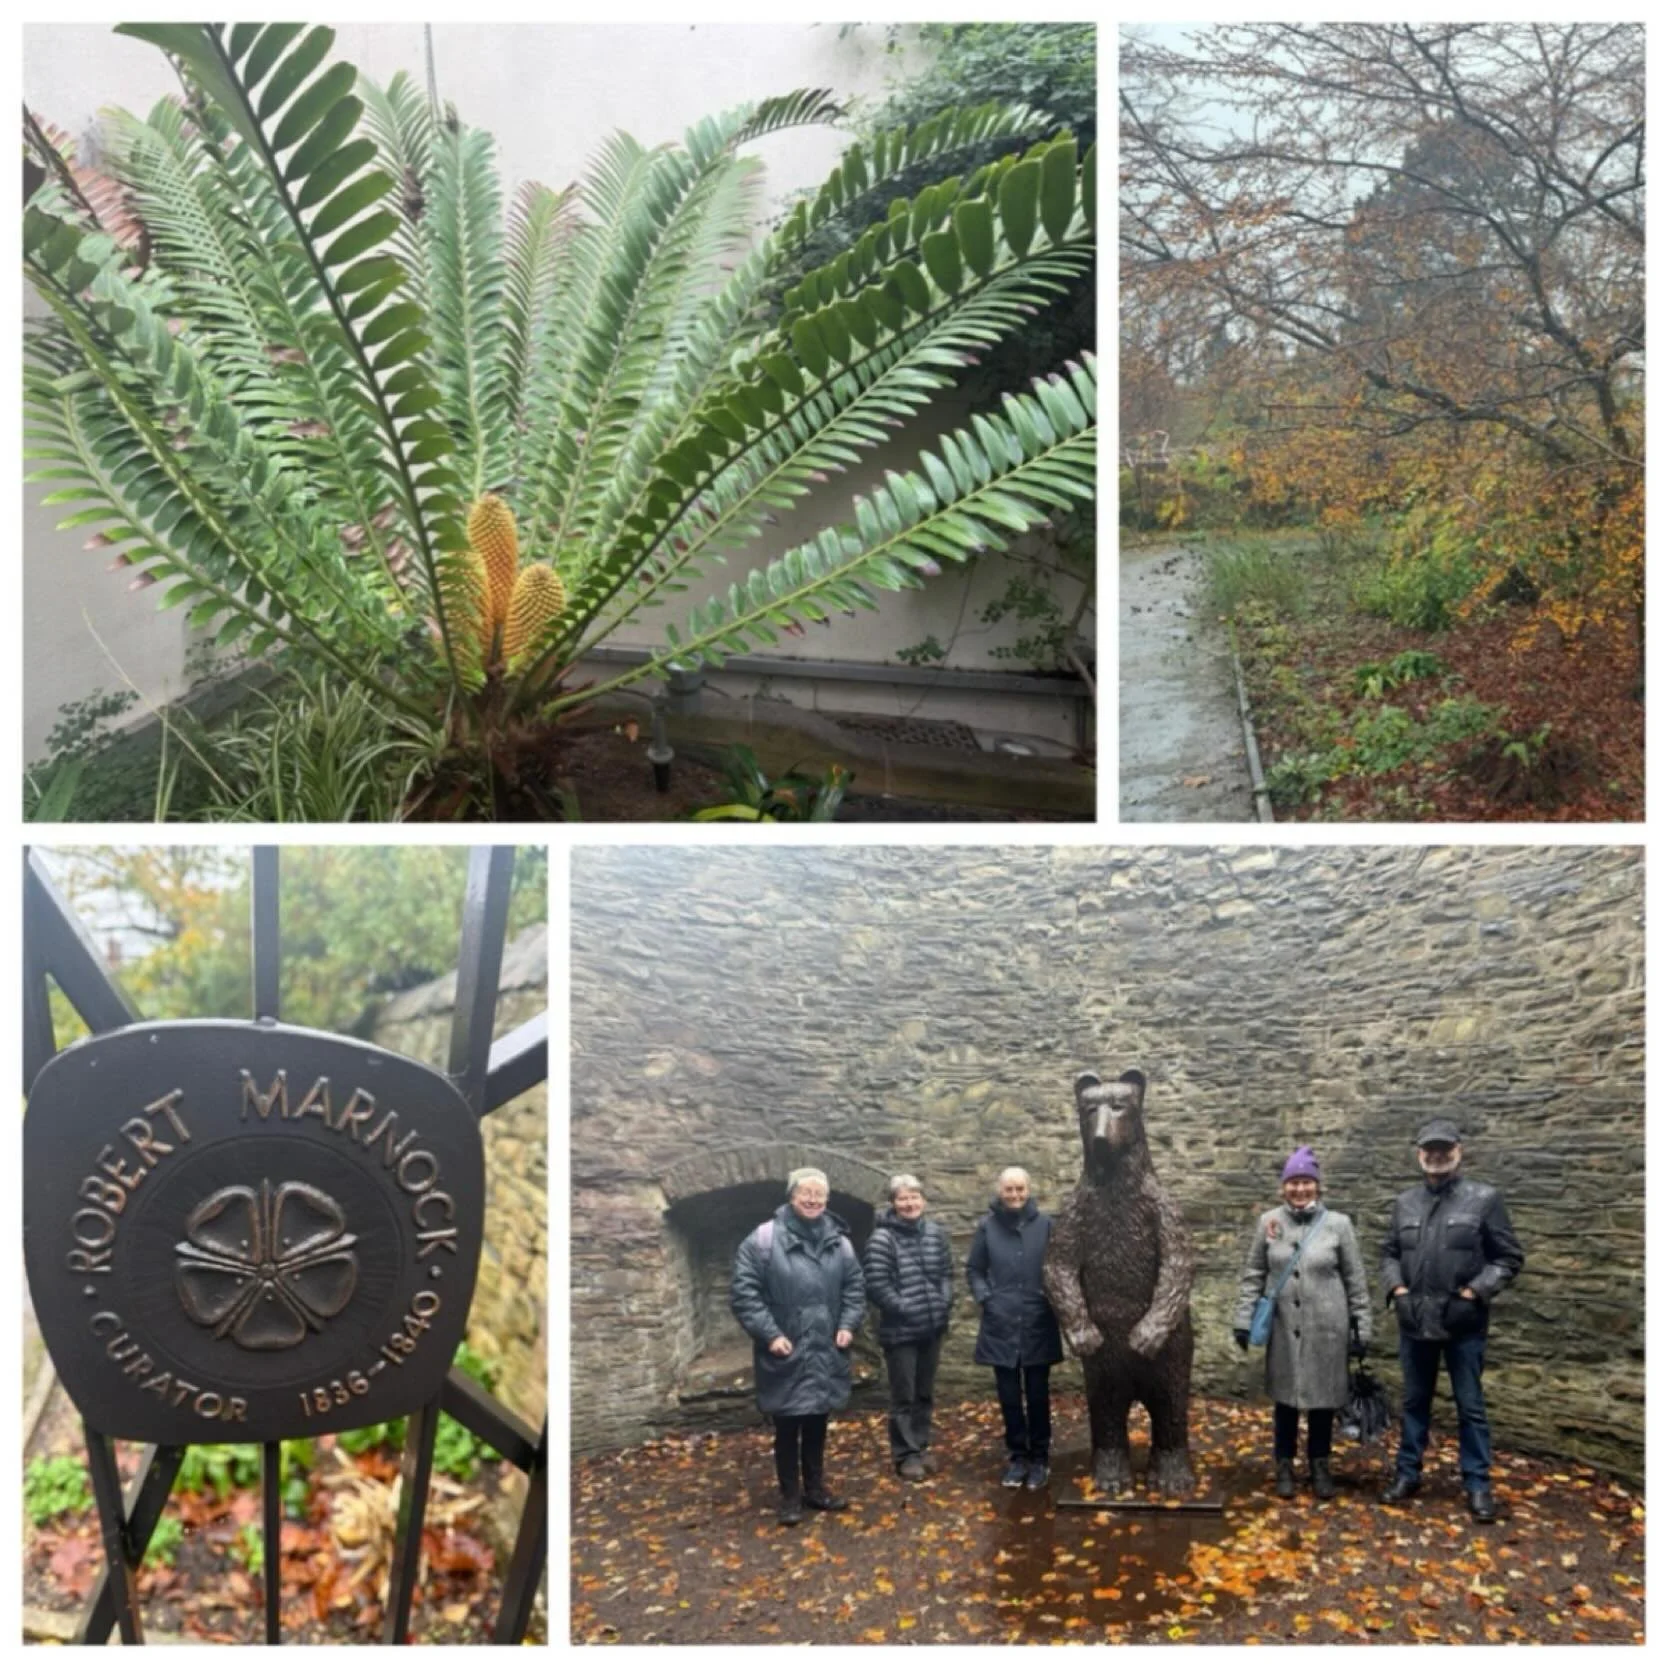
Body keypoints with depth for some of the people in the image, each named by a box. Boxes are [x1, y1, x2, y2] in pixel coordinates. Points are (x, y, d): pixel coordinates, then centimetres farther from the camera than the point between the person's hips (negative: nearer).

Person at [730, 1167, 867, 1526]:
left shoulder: (838, 1241, 4)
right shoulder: (764, 1238, -12)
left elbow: (854, 1288, 14)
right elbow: (743, 1292, -13)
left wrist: (848, 1324, -1)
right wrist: (769, 1334, -18)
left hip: (826, 1352, 4)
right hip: (785, 1355, -4)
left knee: (817, 1425, 16)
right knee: (787, 1428, 6)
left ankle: (815, 1489, 32)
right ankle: (791, 1496, 20)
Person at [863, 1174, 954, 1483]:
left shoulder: (936, 1234, 4)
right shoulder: (882, 1239, -14)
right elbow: (875, 1285, -17)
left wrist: (943, 1304, 0)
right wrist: (905, 1309, -16)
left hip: (932, 1327, 5)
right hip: (900, 1330, -5)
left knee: (924, 1393, 16)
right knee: (904, 1396, 2)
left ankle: (922, 1446, 29)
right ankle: (906, 1455, 13)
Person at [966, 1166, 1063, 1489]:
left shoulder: (1045, 1225, -5)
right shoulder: (987, 1227, -1)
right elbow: (974, 1270, 9)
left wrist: (1051, 1301, -8)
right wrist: (984, 1298, -4)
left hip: (1038, 1325, -1)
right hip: (1001, 1326, 1)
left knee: (1037, 1396, 9)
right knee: (1009, 1397, 10)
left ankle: (1039, 1457, 22)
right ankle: (1017, 1456, 24)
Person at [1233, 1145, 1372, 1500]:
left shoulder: (1338, 1224, -5)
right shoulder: (1269, 1222, -1)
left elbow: (1356, 1281, 0)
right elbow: (1253, 1274, 4)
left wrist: (1363, 1328, -1)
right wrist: (1243, 1319, 1)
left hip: (1326, 1327, -1)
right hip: (1283, 1327, 1)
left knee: (1322, 1397, 9)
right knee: (1286, 1396, 10)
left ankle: (1320, 1466, 27)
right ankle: (1285, 1465, 24)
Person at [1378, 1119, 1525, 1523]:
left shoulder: (1484, 1199, -5)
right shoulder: (1404, 1203, 7)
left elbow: (1508, 1258, -4)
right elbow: (1389, 1254, 14)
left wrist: (1472, 1294, -12)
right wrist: (1397, 1291, -2)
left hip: (1463, 1324, -4)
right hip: (1415, 1322, 4)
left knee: (1470, 1405, 4)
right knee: (1414, 1401, 14)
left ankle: (1477, 1484, 15)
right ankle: (1407, 1474, 25)